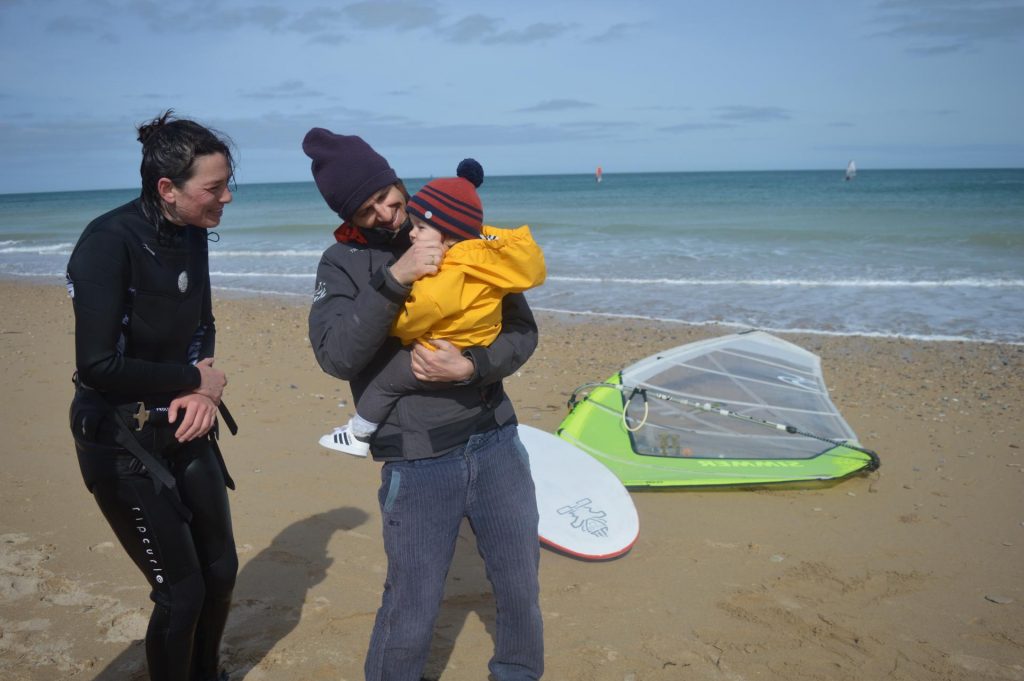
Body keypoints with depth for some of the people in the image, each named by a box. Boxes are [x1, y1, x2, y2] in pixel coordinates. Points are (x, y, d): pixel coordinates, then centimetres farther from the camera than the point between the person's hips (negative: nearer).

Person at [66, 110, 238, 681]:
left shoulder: (191, 235, -1)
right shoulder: (109, 243, -22)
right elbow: (98, 367, -27)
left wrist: (202, 388, -8)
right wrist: (195, 379, -15)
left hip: (184, 428, 7)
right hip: (122, 441, -7)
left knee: (221, 571, 16)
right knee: (182, 591, 0)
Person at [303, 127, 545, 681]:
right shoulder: (343, 263, -1)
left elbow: (523, 330, 1)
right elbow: (336, 356, -16)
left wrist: (471, 367, -18)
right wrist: (393, 280, -25)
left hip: (497, 445, 3)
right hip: (417, 464, -2)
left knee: (521, 591, 16)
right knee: (410, 618, 5)